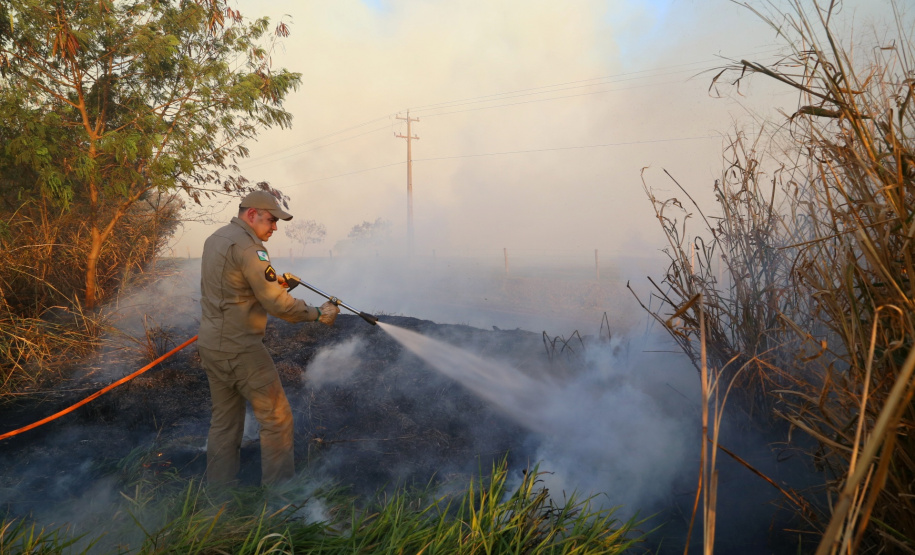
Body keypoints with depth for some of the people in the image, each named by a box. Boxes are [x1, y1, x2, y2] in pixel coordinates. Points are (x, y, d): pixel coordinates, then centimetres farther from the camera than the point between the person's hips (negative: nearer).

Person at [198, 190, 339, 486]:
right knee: (277, 418, -1)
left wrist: (272, 281, 18)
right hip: (240, 349, -10)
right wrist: (317, 314, -11)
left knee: (224, 421, 17)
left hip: (211, 345, 10)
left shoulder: (215, 239, 13)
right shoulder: (247, 245, -17)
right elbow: (277, 304, -20)